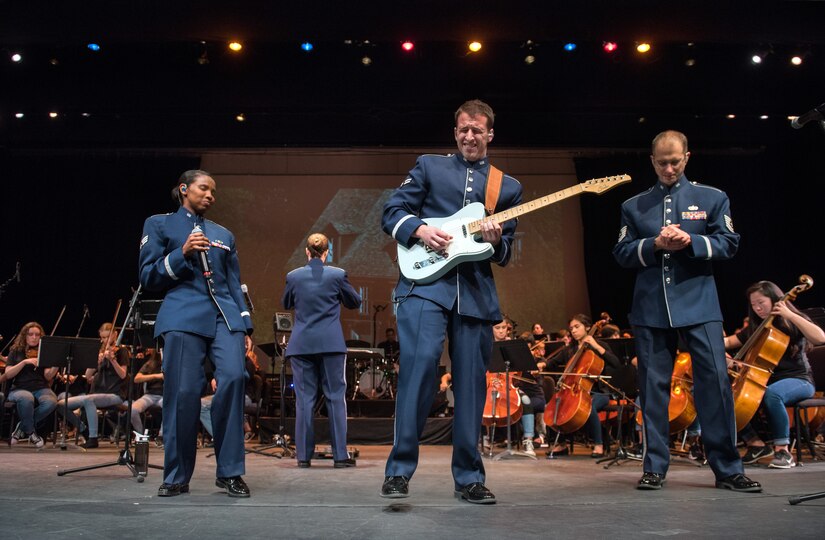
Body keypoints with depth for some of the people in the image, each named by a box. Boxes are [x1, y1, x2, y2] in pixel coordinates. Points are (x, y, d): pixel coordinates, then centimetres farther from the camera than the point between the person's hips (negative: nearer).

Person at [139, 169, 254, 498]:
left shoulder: (223, 234, 23)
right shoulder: (159, 225, 13)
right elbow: (148, 278, 6)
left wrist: (246, 327, 11)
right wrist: (182, 254, -9)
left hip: (224, 315, 3)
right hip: (184, 316, -2)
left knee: (234, 377, -17)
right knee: (183, 392, -10)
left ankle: (230, 472, -8)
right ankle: (176, 477, 7)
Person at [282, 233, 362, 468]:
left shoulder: (293, 276, 1)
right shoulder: (337, 275, -4)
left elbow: (286, 304, 17)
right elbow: (355, 302, 9)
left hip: (301, 345, 2)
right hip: (331, 344, -1)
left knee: (304, 399, 6)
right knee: (336, 398, 3)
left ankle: (304, 455, 7)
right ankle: (340, 455, 3)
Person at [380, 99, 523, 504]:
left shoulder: (508, 187, 19)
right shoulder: (429, 166, 14)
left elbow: (506, 254, 16)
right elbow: (391, 212, 8)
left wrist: (496, 242, -7)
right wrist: (420, 230, -12)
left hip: (477, 292, 3)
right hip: (425, 280, -3)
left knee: (471, 383, 4)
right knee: (419, 363, -20)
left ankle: (468, 477, 15)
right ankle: (400, 469, -11)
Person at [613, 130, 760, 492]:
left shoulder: (712, 198, 11)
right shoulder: (634, 206, 14)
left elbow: (729, 243, 4)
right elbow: (621, 253, 8)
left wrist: (690, 241, -13)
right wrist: (655, 244, -9)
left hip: (698, 304, -1)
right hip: (650, 308, 1)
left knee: (716, 381, -6)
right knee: (653, 386, 2)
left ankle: (727, 468, 5)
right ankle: (655, 467, 12)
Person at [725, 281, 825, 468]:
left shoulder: (793, 323, -2)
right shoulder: (755, 328, 15)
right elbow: (728, 342, 13)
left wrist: (789, 315, -21)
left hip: (798, 380, -6)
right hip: (767, 381, 6)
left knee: (771, 393, -41)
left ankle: (782, 449, -28)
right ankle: (756, 443, -8)